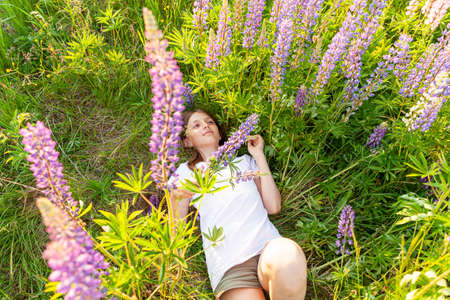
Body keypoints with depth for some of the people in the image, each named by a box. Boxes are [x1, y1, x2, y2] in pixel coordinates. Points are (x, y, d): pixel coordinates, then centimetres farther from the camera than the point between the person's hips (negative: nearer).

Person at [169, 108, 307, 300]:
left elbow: (273, 207, 9)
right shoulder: (185, 172, 19)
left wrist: (259, 156, 13)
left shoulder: (244, 161, 24)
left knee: (288, 259, -33)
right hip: (229, 264, -2)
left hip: (268, 244, 3)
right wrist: (178, 198, -10)